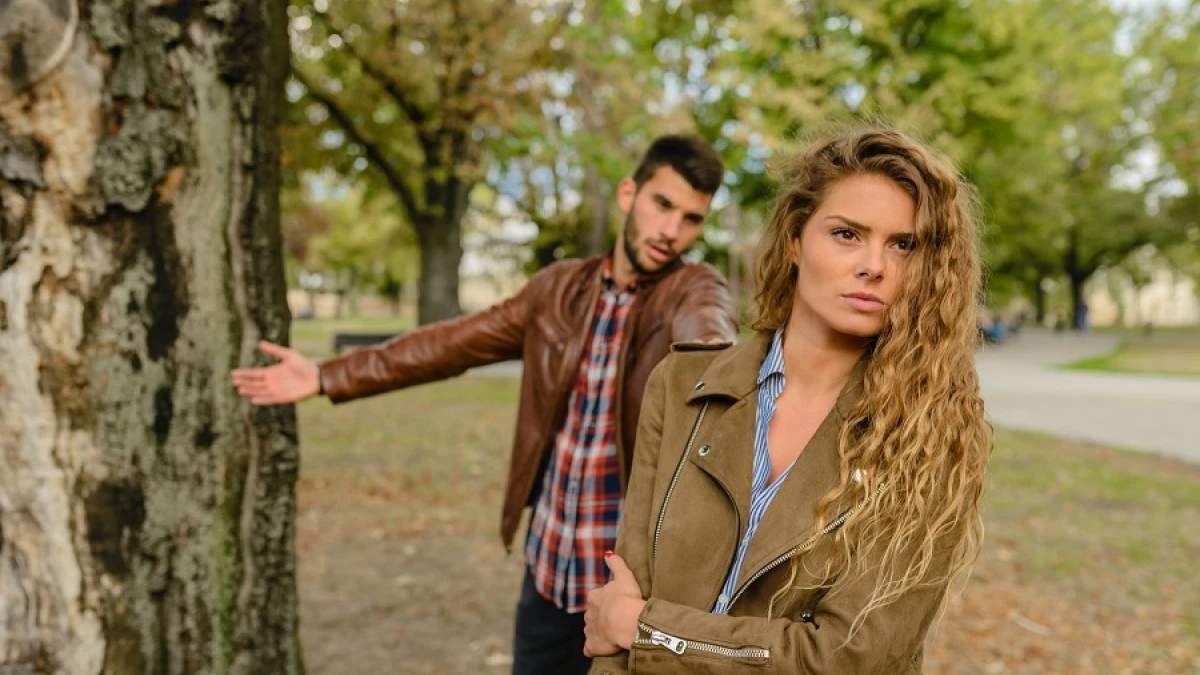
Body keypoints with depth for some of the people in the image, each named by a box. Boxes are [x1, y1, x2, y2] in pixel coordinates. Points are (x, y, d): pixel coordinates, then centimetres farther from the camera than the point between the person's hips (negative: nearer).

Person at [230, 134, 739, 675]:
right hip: (549, 560, 4)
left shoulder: (695, 289, -10)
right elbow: (453, 343, 10)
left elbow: (707, 330, -33)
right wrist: (328, 378, 10)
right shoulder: (559, 288, 3)